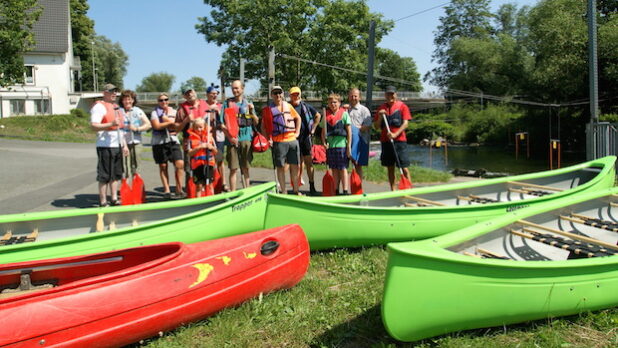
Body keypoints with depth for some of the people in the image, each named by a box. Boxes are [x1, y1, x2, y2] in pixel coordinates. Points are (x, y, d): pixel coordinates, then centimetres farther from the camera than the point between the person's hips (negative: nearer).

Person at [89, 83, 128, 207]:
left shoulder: (115, 107, 20)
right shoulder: (99, 106, -8)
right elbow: (93, 126, -19)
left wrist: (124, 145, 21)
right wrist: (111, 124, -28)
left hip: (117, 146, 9)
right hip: (105, 146, -9)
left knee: (116, 174, 12)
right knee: (105, 176, -4)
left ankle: (114, 199, 21)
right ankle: (103, 202, 1)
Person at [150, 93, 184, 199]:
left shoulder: (173, 112, 13)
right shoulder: (155, 112, 4)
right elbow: (157, 126, -11)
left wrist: (165, 118, -7)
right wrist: (170, 122, -8)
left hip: (173, 141, 2)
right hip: (159, 142, -2)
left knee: (180, 164, -11)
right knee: (163, 167, 4)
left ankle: (179, 190, -2)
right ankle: (166, 191, 11)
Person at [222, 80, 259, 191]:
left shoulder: (248, 103, 12)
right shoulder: (227, 103, 5)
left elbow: (256, 122, 11)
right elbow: (222, 123, -1)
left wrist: (251, 111, -6)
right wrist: (229, 137, -13)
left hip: (246, 138, 2)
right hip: (232, 139, -2)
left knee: (246, 168, 9)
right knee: (233, 169, 0)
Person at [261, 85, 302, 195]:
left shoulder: (288, 106, 11)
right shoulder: (268, 109, 1)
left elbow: (298, 118, 22)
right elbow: (263, 126, 4)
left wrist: (297, 132, 12)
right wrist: (267, 139, -6)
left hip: (292, 140, 4)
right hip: (278, 142, -3)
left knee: (295, 166, 6)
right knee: (280, 167, 3)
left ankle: (296, 191, 17)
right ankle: (283, 191, 12)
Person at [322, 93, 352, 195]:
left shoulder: (344, 114, 0)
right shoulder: (326, 115, 11)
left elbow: (349, 131, -2)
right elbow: (323, 131, 13)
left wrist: (349, 146, -8)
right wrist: (324, 142, -3)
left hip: (341, 145, -4)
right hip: (330, 146, 4)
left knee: (343, 168, -4)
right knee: (334, 169, 9)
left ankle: (346, 191, -4)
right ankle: (336, 191, 16)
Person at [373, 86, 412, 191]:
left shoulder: (402, 106, 2)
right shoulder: (381, 108, 12)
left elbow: (405, 123, -7)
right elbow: (376, 126, 9)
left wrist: (395, 134, -20)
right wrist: (380, 116, -9)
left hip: (399, 140, -3)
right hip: (386, 141, 4)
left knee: (404, 168, -7)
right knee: (390, 168, 7)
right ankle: (393, 191, 12)